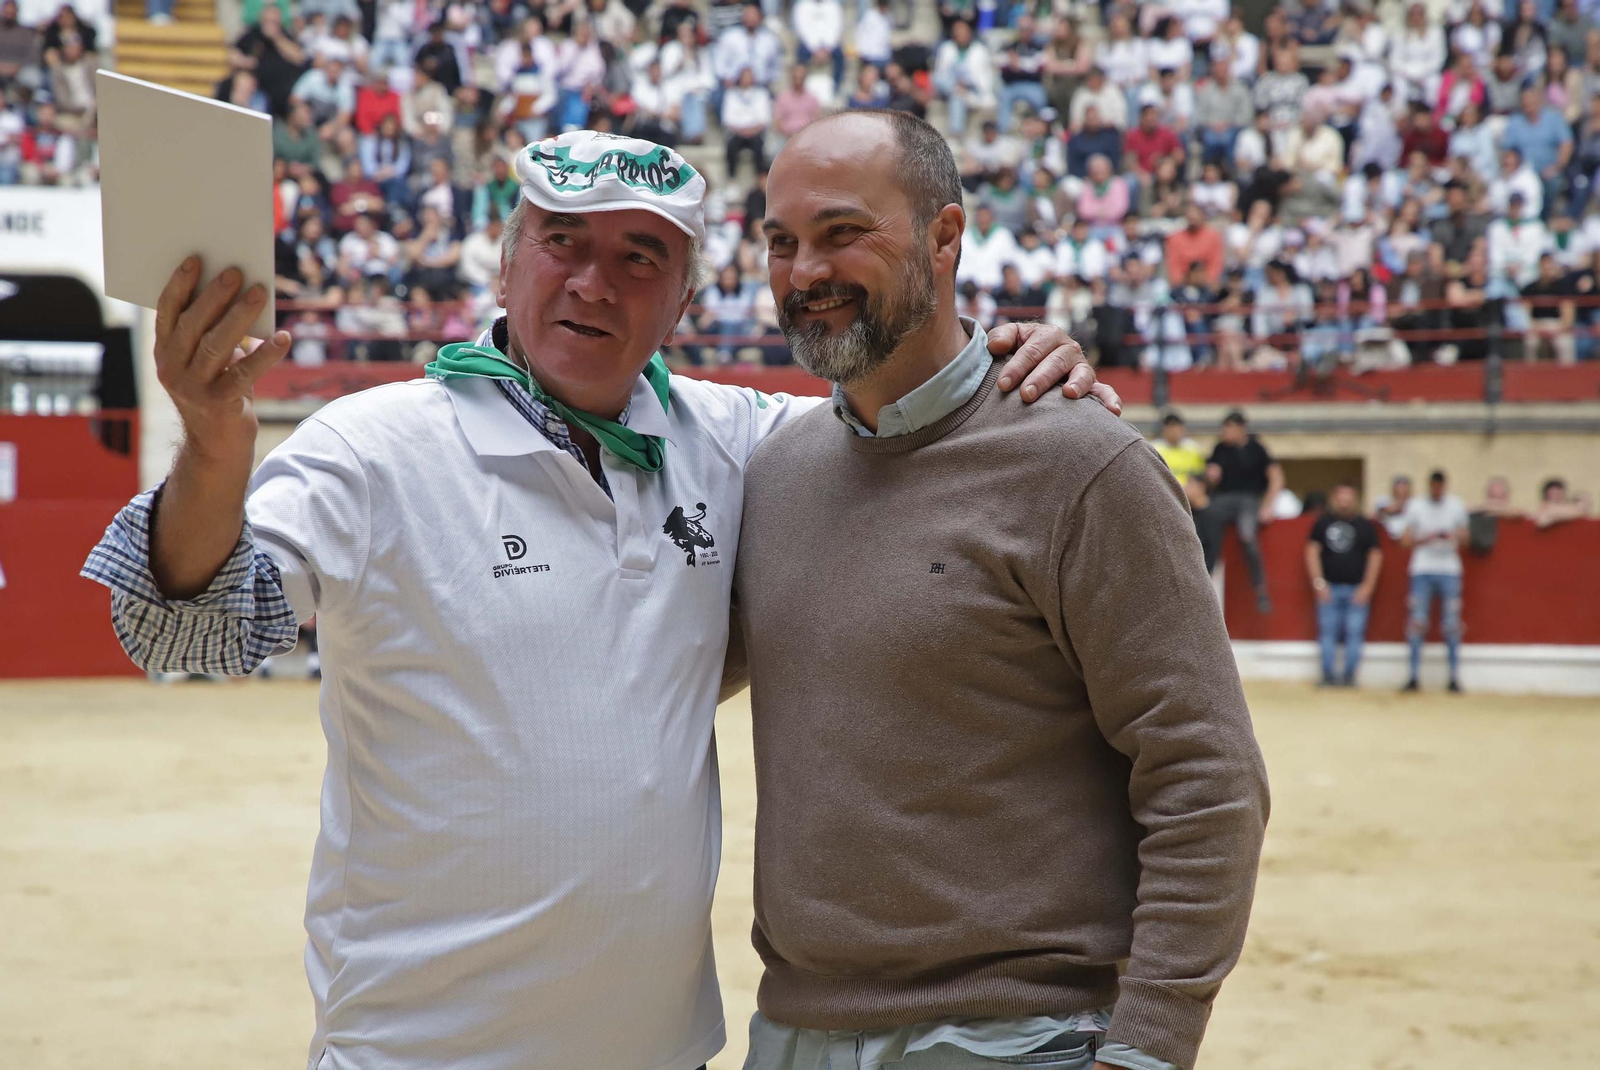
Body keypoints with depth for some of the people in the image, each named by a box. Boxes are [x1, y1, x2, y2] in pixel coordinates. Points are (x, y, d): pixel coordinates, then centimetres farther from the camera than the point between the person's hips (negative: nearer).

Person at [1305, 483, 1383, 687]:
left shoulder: (1365, 526, 6)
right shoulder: (1323, 523, 8)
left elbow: (1375, 556, 5)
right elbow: (1312, 551, 6)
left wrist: (1367, 586, -2)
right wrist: (1319, 583, -2)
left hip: (1356, 589, -1)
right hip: (1329, 588, 1)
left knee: (1355, 634, -3)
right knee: (1328, 633, 0)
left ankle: (1349, 676, 2)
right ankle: (1329, 675, 4)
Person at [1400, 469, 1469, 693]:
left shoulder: (1456, 506, 10)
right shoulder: (1416, 506, 7)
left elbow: (1463, 535, 13)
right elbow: (1406, 541, 5)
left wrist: (1454, 537, -10)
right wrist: (1427, 538, -13)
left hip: (1450, 571, 1)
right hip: (1422, 570, -1)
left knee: (1452, 624, -2)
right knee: (1417, 623, -6)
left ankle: (1455, 677, 2)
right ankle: (1414, 677, -2)